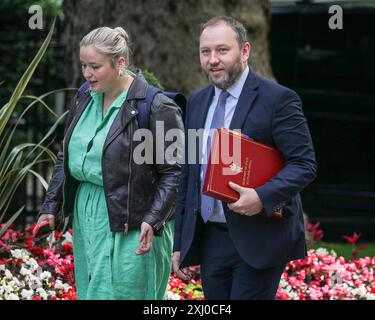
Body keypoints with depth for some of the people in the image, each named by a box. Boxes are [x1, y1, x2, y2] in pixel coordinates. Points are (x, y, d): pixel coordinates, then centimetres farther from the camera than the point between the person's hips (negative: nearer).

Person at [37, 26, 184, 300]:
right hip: (86, 219, 7)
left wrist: (153, 221, -20)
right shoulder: (84, 102, 10)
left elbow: (173, 172, -11)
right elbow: (66, 159, 19)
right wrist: (51, 208, 11)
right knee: (89, 291, 9)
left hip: (130, 227, -7)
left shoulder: (157, 108, -12)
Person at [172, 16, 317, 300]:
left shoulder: (278, 99, -8)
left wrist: (262, 197, -26)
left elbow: (305, 165, -11)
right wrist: (180, 244, 15)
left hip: (259, 241, -6)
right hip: (210, 240, 6)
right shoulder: (197, 102, 13)